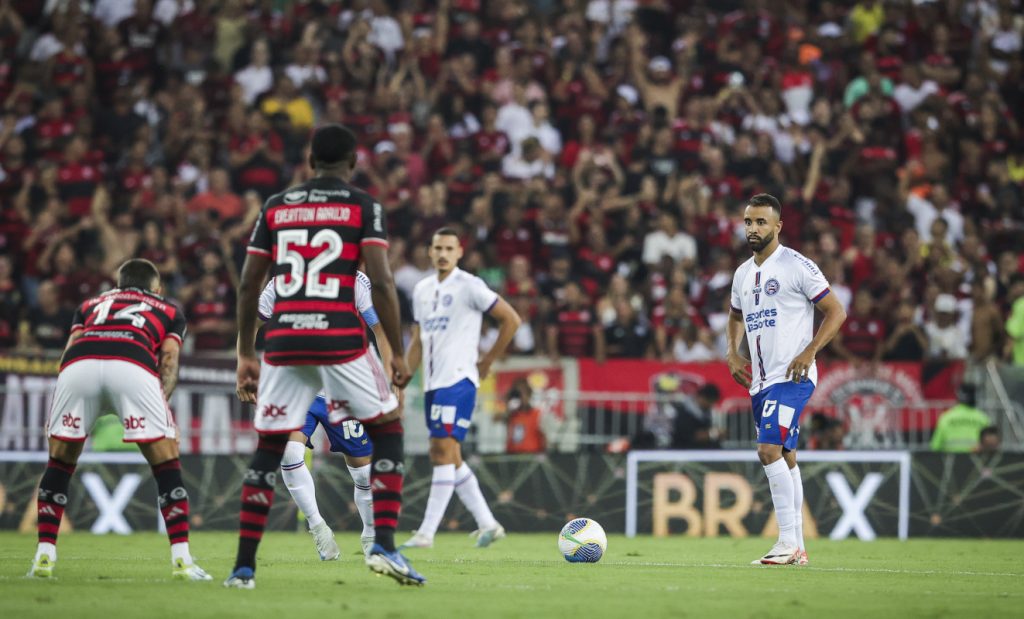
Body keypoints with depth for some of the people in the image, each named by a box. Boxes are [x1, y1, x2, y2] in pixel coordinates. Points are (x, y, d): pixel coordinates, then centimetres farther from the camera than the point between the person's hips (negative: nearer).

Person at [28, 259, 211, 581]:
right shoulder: (169, 311, 35)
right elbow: (169, 357, 16)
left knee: (59, 461, 20)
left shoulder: (90, 305, 40)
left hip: (79, 365, 2)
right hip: (133, 367, -2)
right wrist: (161, 400, 9)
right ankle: (181, 560, 5)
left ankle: (44, 555, 16)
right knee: (166, 464, 10)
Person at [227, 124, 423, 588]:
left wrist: (245, 354, 18)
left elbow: (248, 285, 12)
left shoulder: (275, 207, 13)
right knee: (388, 431, 13)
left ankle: (243, 565, 10)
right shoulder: (363, 207, 3)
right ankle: (383, 545, -1)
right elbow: (381, 282, -6)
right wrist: (397, 353, 0)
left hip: (284, 340, 3)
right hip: (340, 340, -3)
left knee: (268, 449, 13)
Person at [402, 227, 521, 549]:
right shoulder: (422, 290, 15)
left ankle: (427, 532, -16)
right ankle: (487, 524, 16)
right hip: (433, 383, 8)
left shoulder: (469, 286, -6)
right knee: (449, 458, 8)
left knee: (444, 452, -13)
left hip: (457, 379, -8)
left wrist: (487, 362, -2)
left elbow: (511, 320, -5)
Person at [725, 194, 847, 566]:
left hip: (792, 378, -8)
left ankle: (788, 540, -17)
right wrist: (733, 353, 15)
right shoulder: (743, 274, 15)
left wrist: (809, 352, -16)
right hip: (761, 380, 8)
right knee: (784, 457, 11)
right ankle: (797, 547, 15)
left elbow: (836, 312, -7)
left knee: (769, 450, -20)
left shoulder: (796, 266, -7)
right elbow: (736, 317, 33)